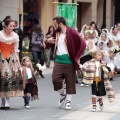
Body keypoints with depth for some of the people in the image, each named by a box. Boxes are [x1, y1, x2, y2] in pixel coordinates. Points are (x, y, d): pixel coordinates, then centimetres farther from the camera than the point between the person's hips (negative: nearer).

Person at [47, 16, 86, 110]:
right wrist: (50, 41, 4)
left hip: (69, 61, -5)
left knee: (70, 82, 2)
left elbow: (82, 44, -13)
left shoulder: (71, 32, -10)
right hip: (58, 61, 5)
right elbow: (54, 44, 29)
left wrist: (77, 57, -14)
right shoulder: (56, 33, 10)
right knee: (55, 79, -7)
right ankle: (62, 95, 18)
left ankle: (68, 101, 12)